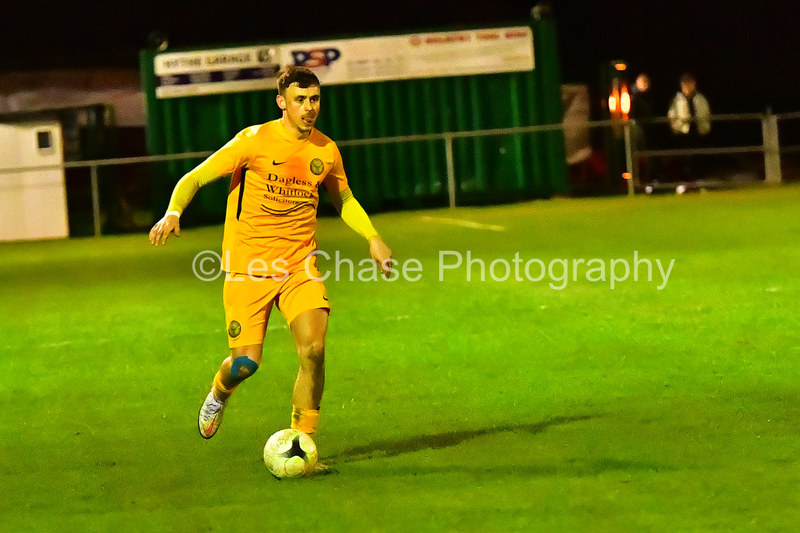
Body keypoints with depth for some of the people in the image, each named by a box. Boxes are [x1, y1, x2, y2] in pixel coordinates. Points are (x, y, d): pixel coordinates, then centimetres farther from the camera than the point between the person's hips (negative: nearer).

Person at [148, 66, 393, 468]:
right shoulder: (255, 141, -9)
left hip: (300, 267, 3)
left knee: (313, 348, -17)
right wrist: (173, 213, -26)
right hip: (249, 267, -3)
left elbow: (344, 200, 24)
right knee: (246, 362, -5)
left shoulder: (325, 150, 4)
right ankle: (219, 395, 33)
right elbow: (194, 178, -7)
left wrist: (373, 238, 10)